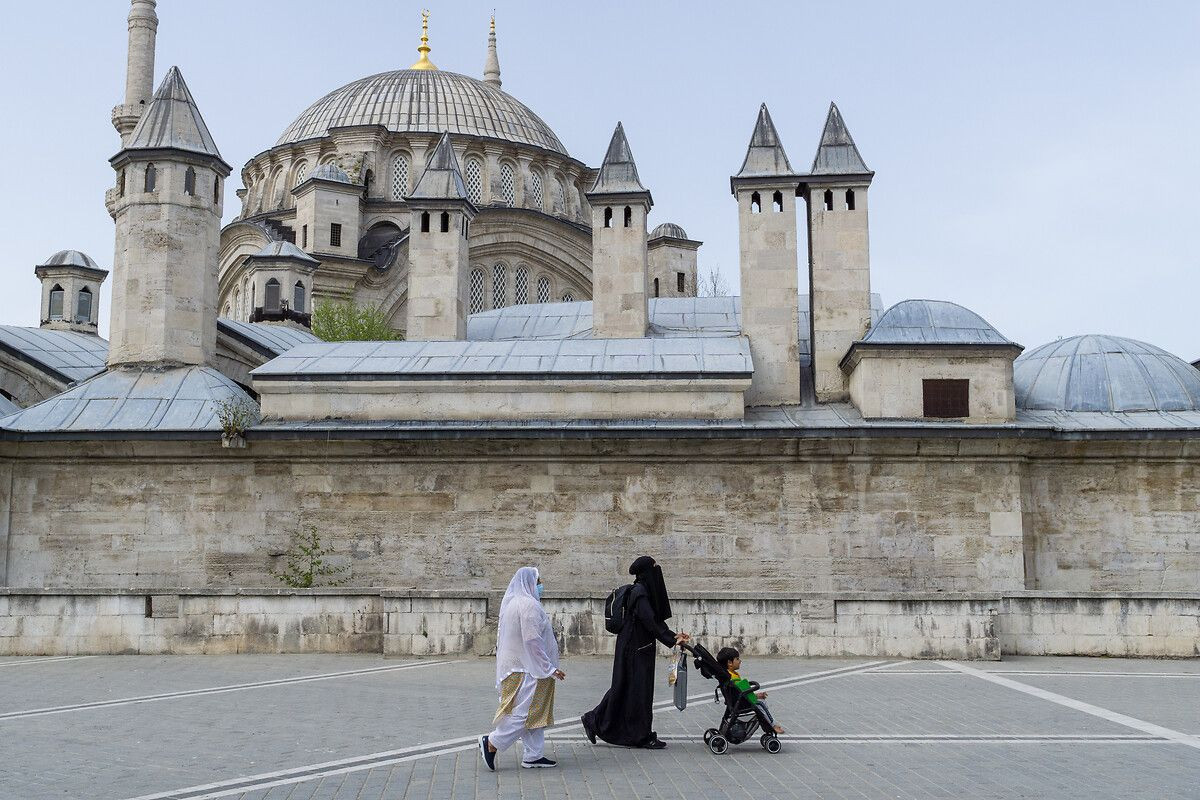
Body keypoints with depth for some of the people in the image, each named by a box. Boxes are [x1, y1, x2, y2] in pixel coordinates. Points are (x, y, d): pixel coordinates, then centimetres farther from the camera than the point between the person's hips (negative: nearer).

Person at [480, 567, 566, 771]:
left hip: (514, 666, 10)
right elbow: (532, 640, -23)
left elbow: (501, 637, 17)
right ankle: (491, 743, -2)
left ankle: (534, 756, 16)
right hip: (528, 668, -10)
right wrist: (550, 668, -18)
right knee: (525, 711, -5)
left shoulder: (512, 602, 12)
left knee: (533, 713, 13)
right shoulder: (529, 605, -18)